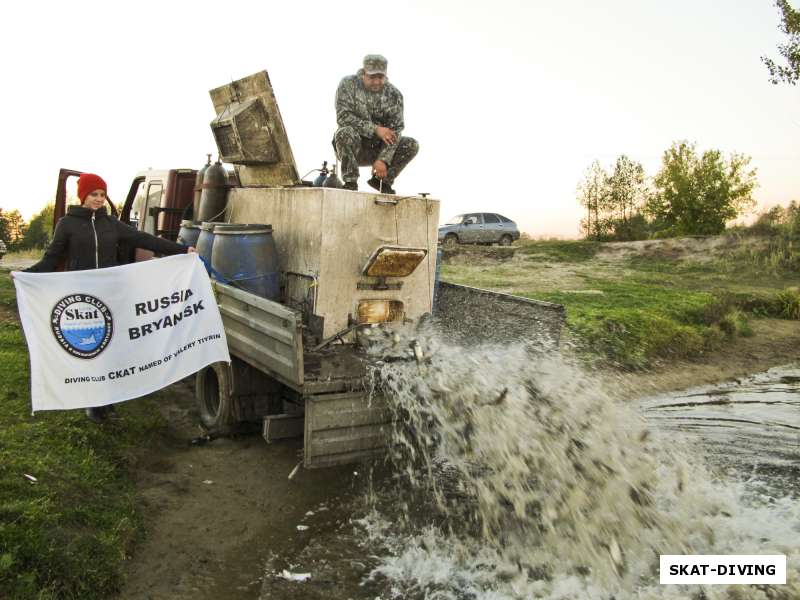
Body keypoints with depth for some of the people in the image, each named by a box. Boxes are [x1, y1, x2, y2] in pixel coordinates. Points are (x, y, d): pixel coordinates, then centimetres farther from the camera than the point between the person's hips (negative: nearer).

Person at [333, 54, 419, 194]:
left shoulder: (394, 94, -3)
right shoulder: (348, 84, -9)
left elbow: (395, 130, -9)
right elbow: (343, 117, -20)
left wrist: (383, 160, -23)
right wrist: (375, 129, -26)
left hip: (378, 148, 3)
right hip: (352, 146, -3)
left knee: (412, 145, -15)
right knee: (345, 133, -35)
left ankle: (382, 180, 1)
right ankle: (350, 182, -22)